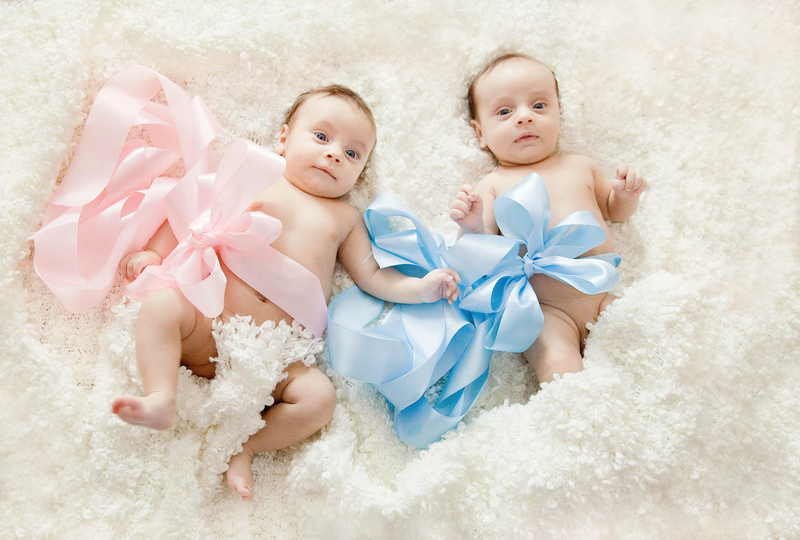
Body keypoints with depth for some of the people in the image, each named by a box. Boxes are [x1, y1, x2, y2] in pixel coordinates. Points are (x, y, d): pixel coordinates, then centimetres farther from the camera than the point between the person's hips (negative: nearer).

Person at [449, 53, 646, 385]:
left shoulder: (580, 167, 13)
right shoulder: (493, 186, 1)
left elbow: (614, 211, 29)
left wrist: (627, 195, 6)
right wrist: (473, 228, -25)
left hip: (604, 297, 5)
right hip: (546, 312, -4)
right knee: (557, 363, -27)